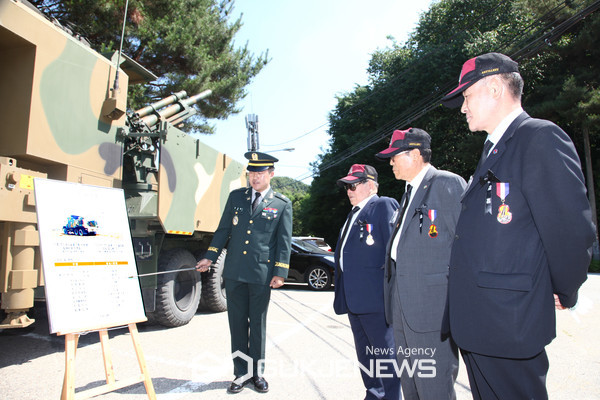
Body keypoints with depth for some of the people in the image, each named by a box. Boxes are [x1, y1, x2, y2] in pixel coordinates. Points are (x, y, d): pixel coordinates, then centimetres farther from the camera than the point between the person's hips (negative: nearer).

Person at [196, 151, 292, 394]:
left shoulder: (282, 204, 1)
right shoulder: (236, 196, 8)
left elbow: (284, 241, 0)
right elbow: (223, 230, 11)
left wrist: (280, 272, -6)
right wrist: (210, 257, 5)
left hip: (261, 274, -2)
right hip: (234, 273, 3)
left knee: (257, 324, 10)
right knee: (237, 323, 10)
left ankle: (257, 373, 28)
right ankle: (242, 373, 26)